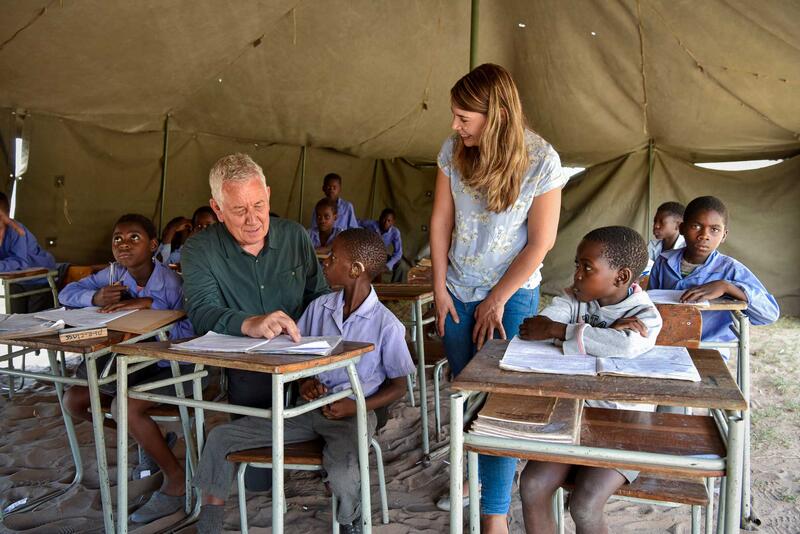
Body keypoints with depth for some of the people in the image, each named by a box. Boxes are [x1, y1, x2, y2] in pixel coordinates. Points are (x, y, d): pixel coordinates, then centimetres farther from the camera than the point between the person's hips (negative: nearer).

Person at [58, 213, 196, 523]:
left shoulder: (171, 282, -21)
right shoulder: (114, 274, -3)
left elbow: (191, 333, -29)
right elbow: (66, 293, 3)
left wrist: (149, 303, -33)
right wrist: (95, 297, -19)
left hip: (169, 367, -7)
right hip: (130, 365, 8)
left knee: (124, 406, -29)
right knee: (73, 401, 2)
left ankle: (176, 480, -9)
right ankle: (151, 440, 16)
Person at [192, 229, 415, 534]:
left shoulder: (387, 325, -10)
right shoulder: (319, 307, 3)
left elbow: (398, 386, -2)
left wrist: (356, 406, -15)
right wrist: (304, 382, -6)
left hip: (351, 414, -5)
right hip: (309, 407, 5)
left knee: (342, 475, -35)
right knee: (220, 438, -6)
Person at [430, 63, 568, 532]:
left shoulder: (541, 161, -16)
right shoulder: (454, 150, -5)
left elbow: (541, 243, -13)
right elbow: (441, 221, 1)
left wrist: (496, 300, -10)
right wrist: (440, 288, 0)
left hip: (513, 293, -4)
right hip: (458, 291, 4)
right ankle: (479, 474, 36)